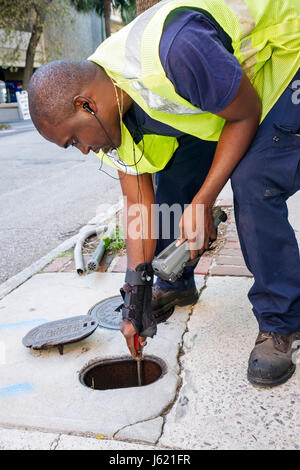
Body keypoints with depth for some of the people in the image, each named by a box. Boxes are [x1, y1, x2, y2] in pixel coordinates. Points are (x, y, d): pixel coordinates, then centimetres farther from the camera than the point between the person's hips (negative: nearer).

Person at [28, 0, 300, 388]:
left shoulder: (173, 50, -40)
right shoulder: (111, 110, -13)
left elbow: (247, 115, -25)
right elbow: (139, 206, -11)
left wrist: (202, 203, -27)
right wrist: (136, 292, -12)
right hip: (207, 97, 7)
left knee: (253, 187, -24)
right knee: (173, 181, -1)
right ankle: (177, 285, 22)